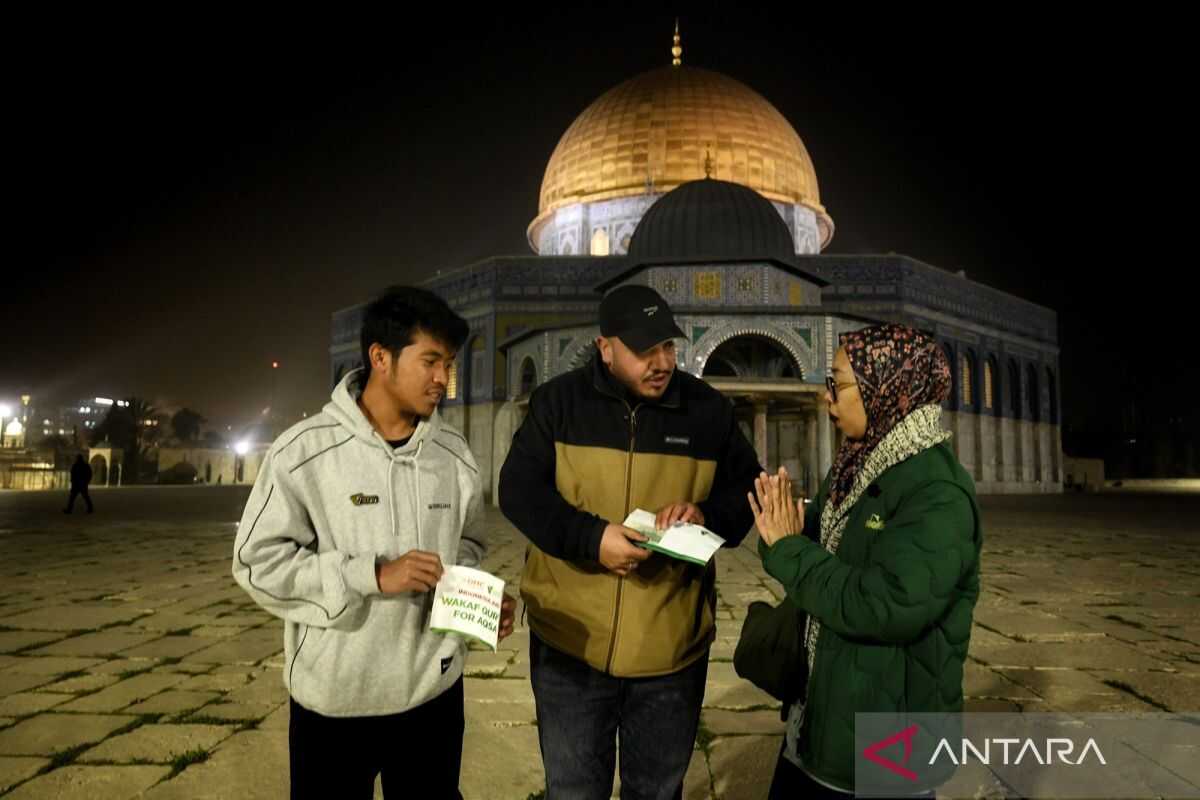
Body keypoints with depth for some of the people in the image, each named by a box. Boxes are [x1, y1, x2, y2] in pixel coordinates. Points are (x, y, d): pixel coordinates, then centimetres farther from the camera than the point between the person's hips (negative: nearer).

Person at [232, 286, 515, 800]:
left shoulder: (455, 455, 0)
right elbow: (258, 561, -13)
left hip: (434, 689, 4)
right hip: (333, 698, -3)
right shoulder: (303, 451, -13)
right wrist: (375, 575, -21)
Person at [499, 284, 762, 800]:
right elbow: (517, 490, -8)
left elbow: (746, 492, 7)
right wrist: (591, 538, -23)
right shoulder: (558, 401, -5)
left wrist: (707, 515, -16)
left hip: (672, 650, 2)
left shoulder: (709, 410, 0)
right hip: (571, 644, -1)